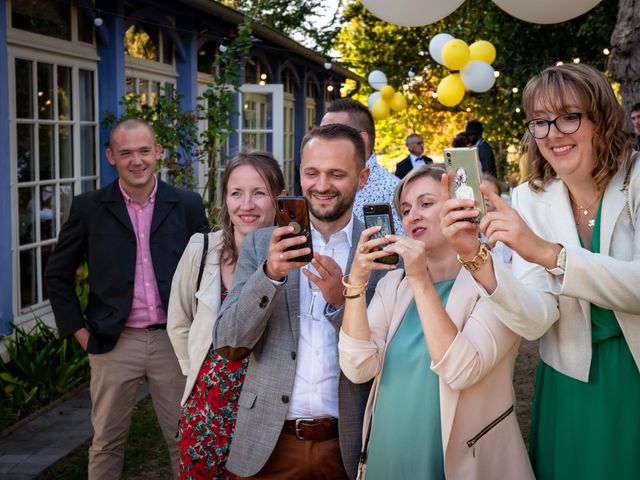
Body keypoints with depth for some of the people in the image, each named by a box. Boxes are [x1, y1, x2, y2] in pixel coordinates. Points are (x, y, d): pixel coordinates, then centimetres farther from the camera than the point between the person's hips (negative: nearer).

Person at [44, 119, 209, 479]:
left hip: (173, 341, 0)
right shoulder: (88, 208, 1)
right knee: (107, 442, 10)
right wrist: (79, 330, 1)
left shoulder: (187, 205, 1)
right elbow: (57, 275, 7)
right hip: (114, 343, 0)